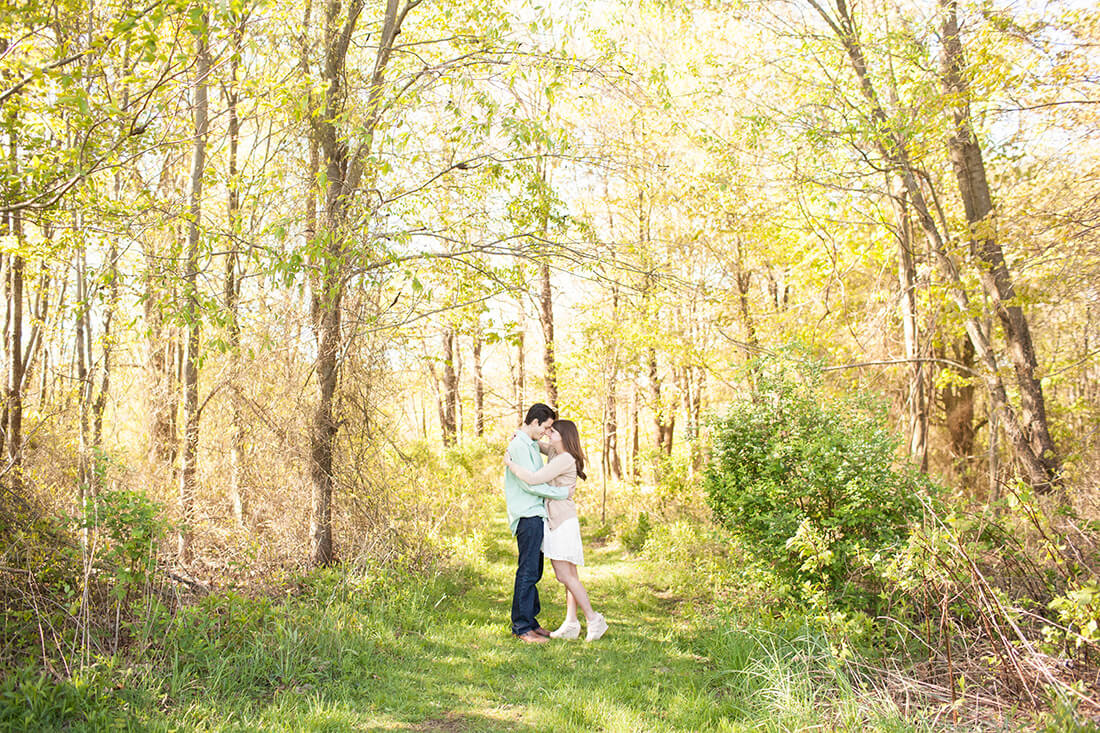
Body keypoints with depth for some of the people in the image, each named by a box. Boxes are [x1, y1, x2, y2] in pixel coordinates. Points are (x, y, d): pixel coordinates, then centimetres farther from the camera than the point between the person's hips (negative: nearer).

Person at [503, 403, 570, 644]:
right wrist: (562, 493, -11)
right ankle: (521, 626, -3)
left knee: (534, 571, 13)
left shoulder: (531, 444, 18)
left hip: (535, 514, 10)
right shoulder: (519, 446, -13)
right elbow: (529, 483, -18)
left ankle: (530, 621, 19)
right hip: (527, 515, -10)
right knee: (527, 571, -8)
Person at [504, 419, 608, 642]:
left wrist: (510, 463, -12)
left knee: (564, 575, -9)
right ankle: (571, 624, 12)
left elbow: (534, 479, -25)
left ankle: (594, 620, -4)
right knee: (569, 575, 9)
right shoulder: (554, 452, 12)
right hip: (555, 521, 10)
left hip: (563, 521, -10)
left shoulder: (565, 460, -17)